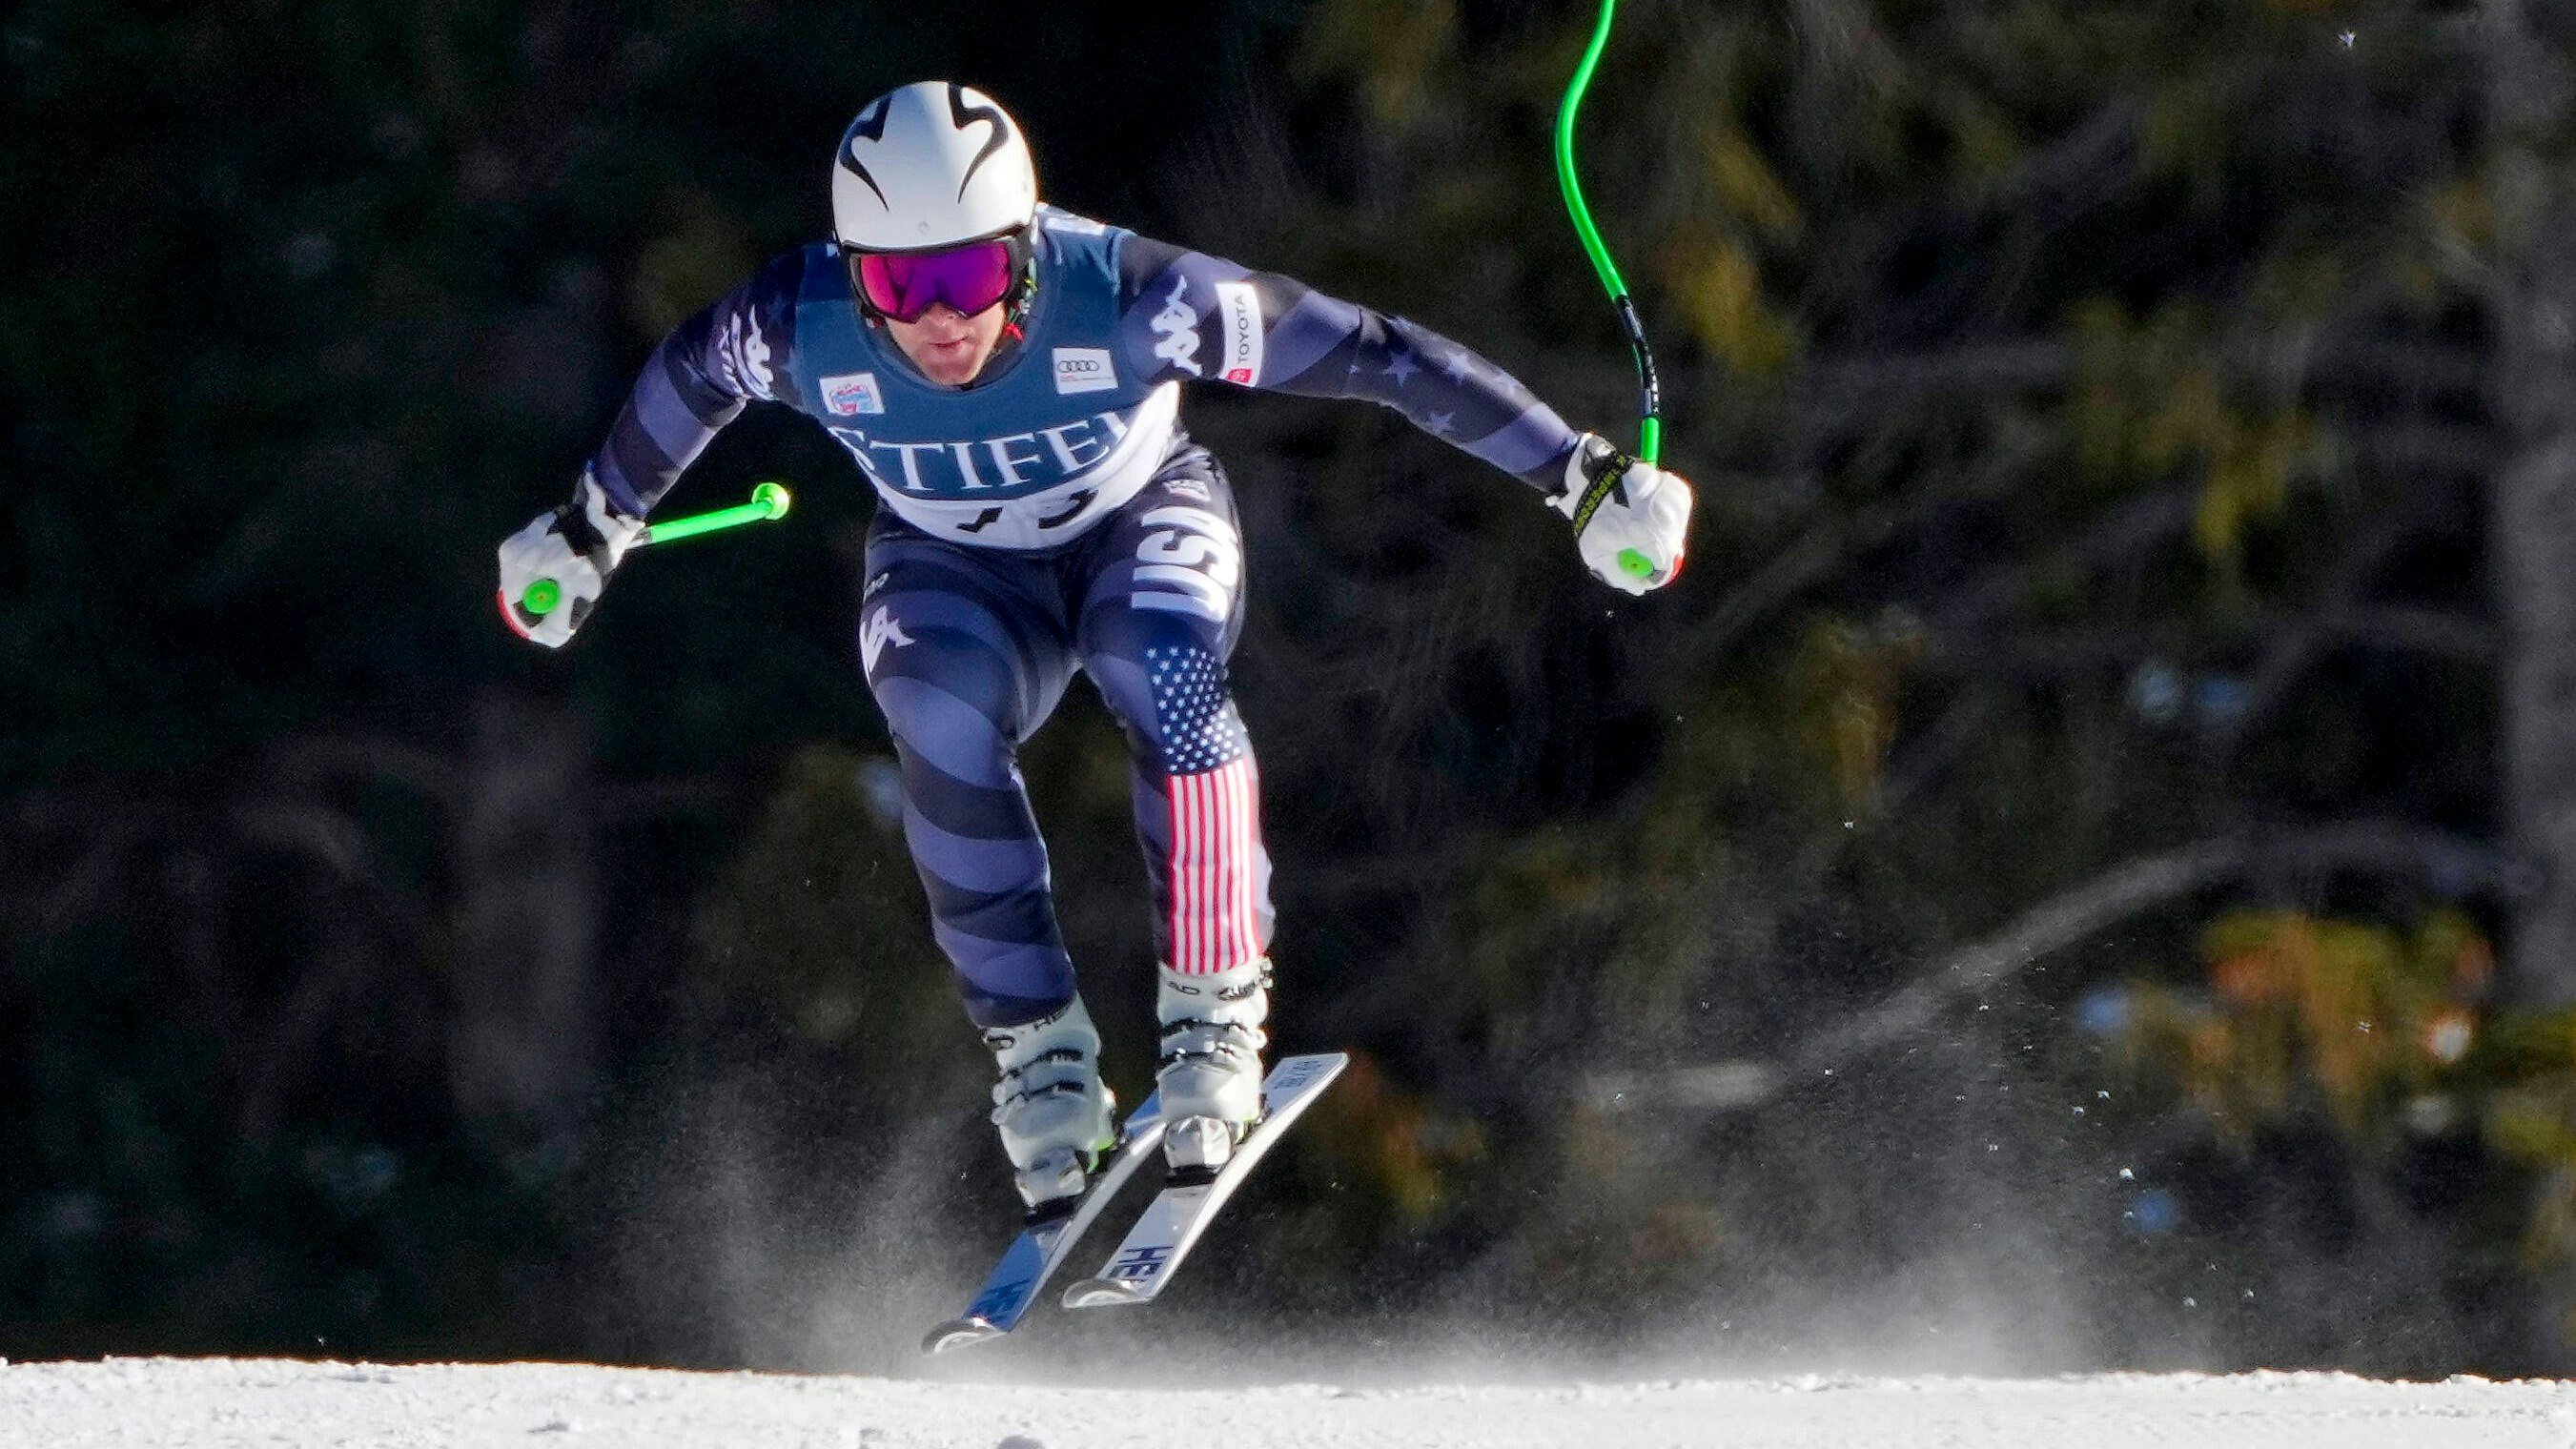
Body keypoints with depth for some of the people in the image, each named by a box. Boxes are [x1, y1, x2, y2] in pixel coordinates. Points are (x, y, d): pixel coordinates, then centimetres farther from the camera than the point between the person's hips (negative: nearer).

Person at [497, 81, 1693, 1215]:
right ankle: (1034, 1045, -15)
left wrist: (1583, 481, -25)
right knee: (941, 720, -31)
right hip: (955, 573, 1)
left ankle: (1215, 1009, -20)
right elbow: (687, 379, -5)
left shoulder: (1124, 301, -35)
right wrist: (587, 531, 11)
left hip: (1140, 521, -1)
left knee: (1162, 668, -34)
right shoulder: (798, 329, -29)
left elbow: (1373, 353, -29)